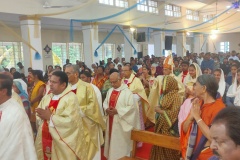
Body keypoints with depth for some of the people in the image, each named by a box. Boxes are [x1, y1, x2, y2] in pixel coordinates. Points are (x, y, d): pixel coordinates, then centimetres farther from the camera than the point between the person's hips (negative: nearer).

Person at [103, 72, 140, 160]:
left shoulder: (127, 92, -13)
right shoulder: (110, 91, 8)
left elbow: (131, 107, -17)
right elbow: (105, 102, 14)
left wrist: (117, 111, -22)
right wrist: (107, 109, -9)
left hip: (121, 122, -6)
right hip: (111, 121, 6)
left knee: (120, 143, 4)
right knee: (111, 140, 15)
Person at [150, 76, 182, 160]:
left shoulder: (175, 97, -14)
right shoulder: (165, 95, 10)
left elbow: (173, 113, -20)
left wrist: (160, 111, -15)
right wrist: (158, 109, 3)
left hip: (169, 128, -7)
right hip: (161, 126, 7)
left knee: (168, 149, 3)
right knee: (160, 148, 12)